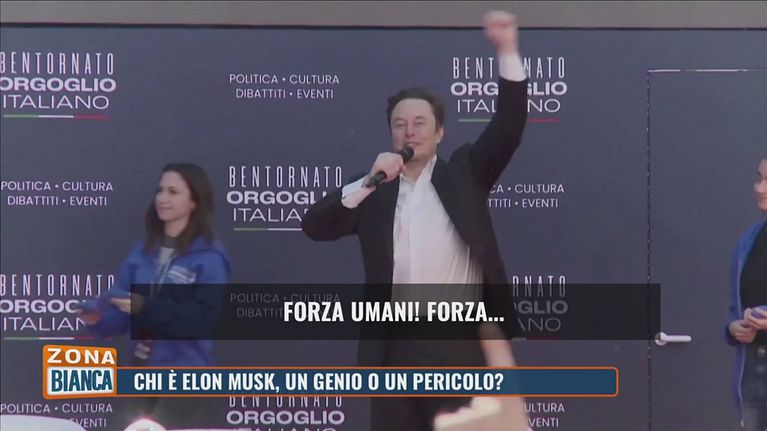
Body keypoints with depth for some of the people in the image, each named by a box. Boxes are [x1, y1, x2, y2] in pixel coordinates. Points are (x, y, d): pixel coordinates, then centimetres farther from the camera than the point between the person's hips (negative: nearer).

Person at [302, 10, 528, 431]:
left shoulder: (463, 173, 8)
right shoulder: (374, 190, 11)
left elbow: (508, 126, -4)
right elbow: (314, 226, 0)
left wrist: (507, 50, -16)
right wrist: (367, 183, -12)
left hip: (457, 346, -2)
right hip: (395, 349, 2)